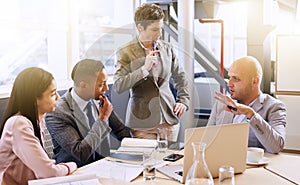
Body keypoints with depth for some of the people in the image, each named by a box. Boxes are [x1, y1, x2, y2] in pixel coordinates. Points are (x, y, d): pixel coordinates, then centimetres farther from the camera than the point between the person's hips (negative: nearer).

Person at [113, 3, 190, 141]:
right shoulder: (125, 53, -6)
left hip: (170, 119, 4)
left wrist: (183, 101, 9)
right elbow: (118, 86, -15)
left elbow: (180, 77, 20)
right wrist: (144, 69, -20)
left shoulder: (167, 48, 7)